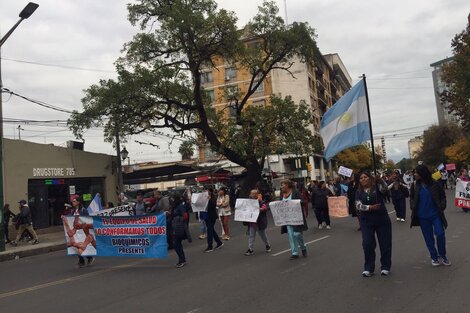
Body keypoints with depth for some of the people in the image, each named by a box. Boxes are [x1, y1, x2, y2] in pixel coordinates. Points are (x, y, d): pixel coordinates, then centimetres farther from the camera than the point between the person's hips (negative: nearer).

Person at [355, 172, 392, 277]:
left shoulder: (377, 187, -1)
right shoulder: (359, 192, 4)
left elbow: (384, 188, -23)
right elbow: (358, 205, -7)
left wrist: (380, 180, -41)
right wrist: (370, 207, -21)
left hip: (382, 219, -1)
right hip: (366, 221, 1)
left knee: (385, 244, 4)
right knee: (367, 244, -3)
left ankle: (385, 267, 19)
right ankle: (368, 268, 8)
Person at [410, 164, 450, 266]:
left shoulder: (435, 184, -7)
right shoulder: (415, 186, -2)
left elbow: (442, 196, 4)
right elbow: (412, 198, 10)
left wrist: (442, 206, -11)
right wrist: (413, 207, -5)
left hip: (435, 215, -2)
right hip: (422, 216, 2)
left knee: (440, 234, -8)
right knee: (428, 238, 8)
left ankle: (443, 256, 15)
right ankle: (434, 257, 23)